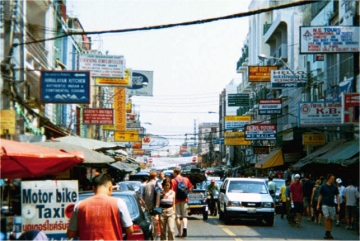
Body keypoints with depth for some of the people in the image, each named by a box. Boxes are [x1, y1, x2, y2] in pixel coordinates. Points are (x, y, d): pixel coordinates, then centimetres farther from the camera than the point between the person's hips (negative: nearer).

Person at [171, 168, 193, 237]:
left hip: (176, 200, -3)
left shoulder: (173, 181, -8)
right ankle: (185, 227, -19)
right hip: (184, 200, 3)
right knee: (184, 216, 7)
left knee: (177, 217, 5)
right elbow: (190, 189, 9)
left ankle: (179, 233, 5)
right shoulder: (186, 179, 5)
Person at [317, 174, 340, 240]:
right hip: (325, 204, -3)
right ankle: (327, 232, -11)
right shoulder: (323, 186, -1)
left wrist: (338, 205, 2)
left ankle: (329, 233, 12)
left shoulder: (335, 187, 5)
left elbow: (337, 196, 9)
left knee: (331, 219, 4)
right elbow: (320, 196, 4)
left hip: (332, 205, 3)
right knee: (327, 218, -17)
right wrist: (318, 204, 0)